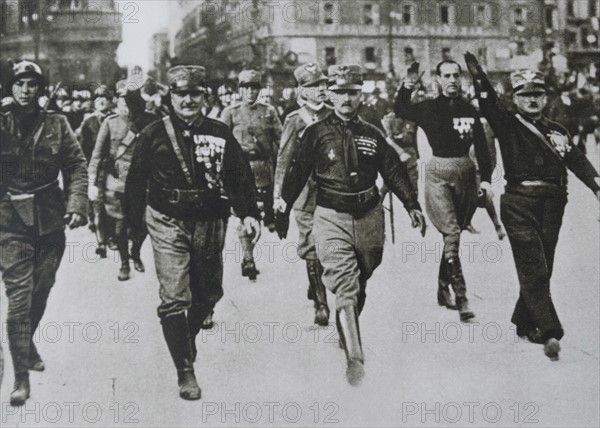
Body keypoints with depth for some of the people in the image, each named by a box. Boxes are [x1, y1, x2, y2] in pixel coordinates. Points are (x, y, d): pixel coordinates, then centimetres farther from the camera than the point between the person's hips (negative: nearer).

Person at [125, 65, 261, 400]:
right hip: (169, 223, -3)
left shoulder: (221, 134, 2)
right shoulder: (154, 134, -2)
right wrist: (135, 221, 4)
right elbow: (137, 181, 4)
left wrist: (249, 213, -9)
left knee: (208, 293, 16)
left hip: (210, 224, 3)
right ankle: (186, 371, 0)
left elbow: (240, 177, 2)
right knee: (174, 298, -10)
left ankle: (188, 338, 45)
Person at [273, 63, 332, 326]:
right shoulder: (295, 120, -2)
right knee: (311, 250, -2)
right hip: (306, 193, -4)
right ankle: (320, 304, 6)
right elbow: (284, 159, -3)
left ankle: (315, 285, 35)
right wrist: (278, 195, -8)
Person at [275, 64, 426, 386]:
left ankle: (346, 333, 38)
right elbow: (297, 173, 2)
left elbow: (394, 171, 11)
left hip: (370, 217, 4)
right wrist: (283, 209, 5)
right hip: (331, 217, -4)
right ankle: (354, 358, -16)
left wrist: (412, 205, 4)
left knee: (359, 286, 15)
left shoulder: (372, 134, 8)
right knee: (346, 287, -14)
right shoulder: (316, 133, -2)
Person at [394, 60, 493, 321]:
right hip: (438, 174, -4)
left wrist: (486, 179, 1)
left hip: (466, 174, 4)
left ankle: (443, 289, 29)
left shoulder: (469, 111, 6)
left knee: (453, 234, 12)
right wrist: (406, 87, -16)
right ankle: (461, 298, -15)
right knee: (452, 234, -15)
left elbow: (481, 147, 8)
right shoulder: (429, 108, 0)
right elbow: (400, 111, -1)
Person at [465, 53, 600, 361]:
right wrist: (477, 73, -25)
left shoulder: (556, 131, 13)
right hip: (519, 202, -5)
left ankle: (525, 322, 25)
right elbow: (488, 102, -12)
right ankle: (551, 333, -12)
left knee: (541, 267, 10)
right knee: (533, 267, -10)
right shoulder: (507, 124, 3)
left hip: (552, 203, 5)